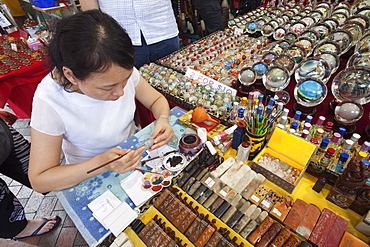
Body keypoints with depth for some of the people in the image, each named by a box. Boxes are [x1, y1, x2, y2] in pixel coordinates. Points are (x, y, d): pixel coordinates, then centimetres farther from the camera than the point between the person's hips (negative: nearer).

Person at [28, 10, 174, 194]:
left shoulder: (122, 70, -21)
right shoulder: (49, 101, -29)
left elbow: (157, 100, -5)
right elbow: (39, 180, -22)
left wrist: (162, 119, -27)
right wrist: (101, 164, -37)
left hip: (134, 154, 3)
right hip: (88, 176, -2)